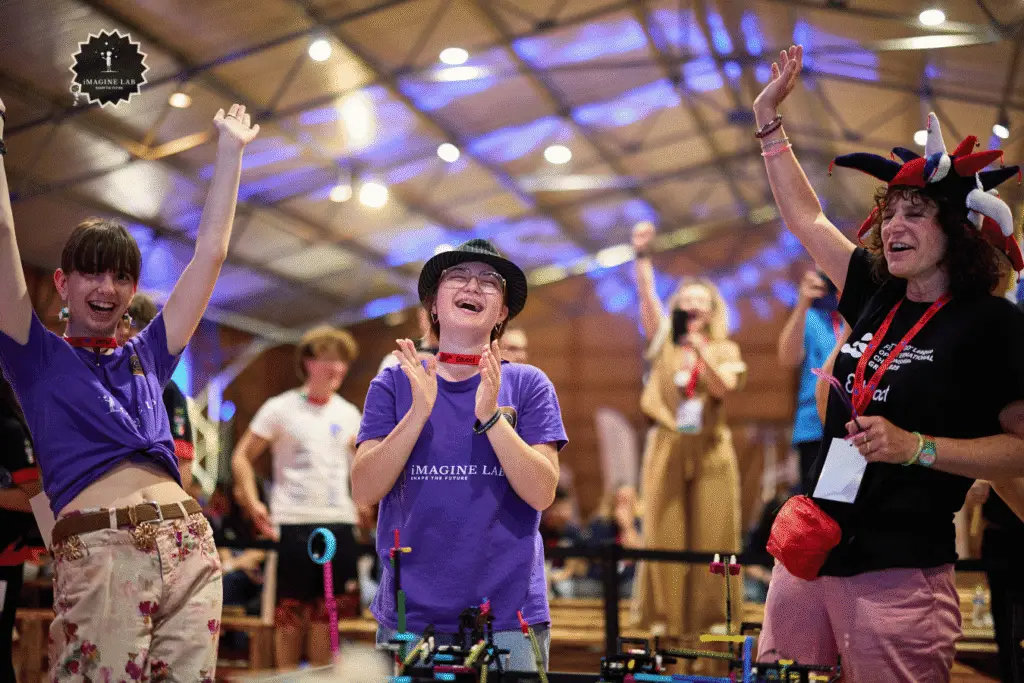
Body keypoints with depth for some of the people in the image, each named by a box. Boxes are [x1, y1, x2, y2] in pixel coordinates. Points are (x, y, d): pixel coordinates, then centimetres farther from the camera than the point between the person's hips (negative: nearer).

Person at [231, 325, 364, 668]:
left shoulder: (349, 414, 10)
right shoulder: (280, 408, -2)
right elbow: (242, 457, 1)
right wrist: (253, 503, -10)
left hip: (339, 523, 4)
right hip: (294, 523, -4)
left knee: (328, 609, 7)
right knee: (292, 608, 0)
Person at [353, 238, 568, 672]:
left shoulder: (527, 385, 3)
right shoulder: (394, 385, 5)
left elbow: (541, 492, -7)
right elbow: (364, 491, -4)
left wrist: (490, 415, -18)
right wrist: (420, 410, -16)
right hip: (409, 615, 1)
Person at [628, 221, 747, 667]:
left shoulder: (725, 349, 9)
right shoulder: (665, 341, 11)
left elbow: (723, 387, -9)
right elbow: (647, 296, -3)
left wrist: (701, 349, -19)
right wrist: (642, 255, -14)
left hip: (711, 451, -1)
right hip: (668, 447, 1)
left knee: (709, 539, -3)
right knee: (665, 539, -2)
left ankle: (708, 627, 0)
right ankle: (665, 627, 2)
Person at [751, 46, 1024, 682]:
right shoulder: (878, 300, 11)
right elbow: (805, 217, 22)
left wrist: (916, 447, -19)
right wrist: (769, 120, 23)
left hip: (899, 573, -6)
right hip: (812, 553, 7)